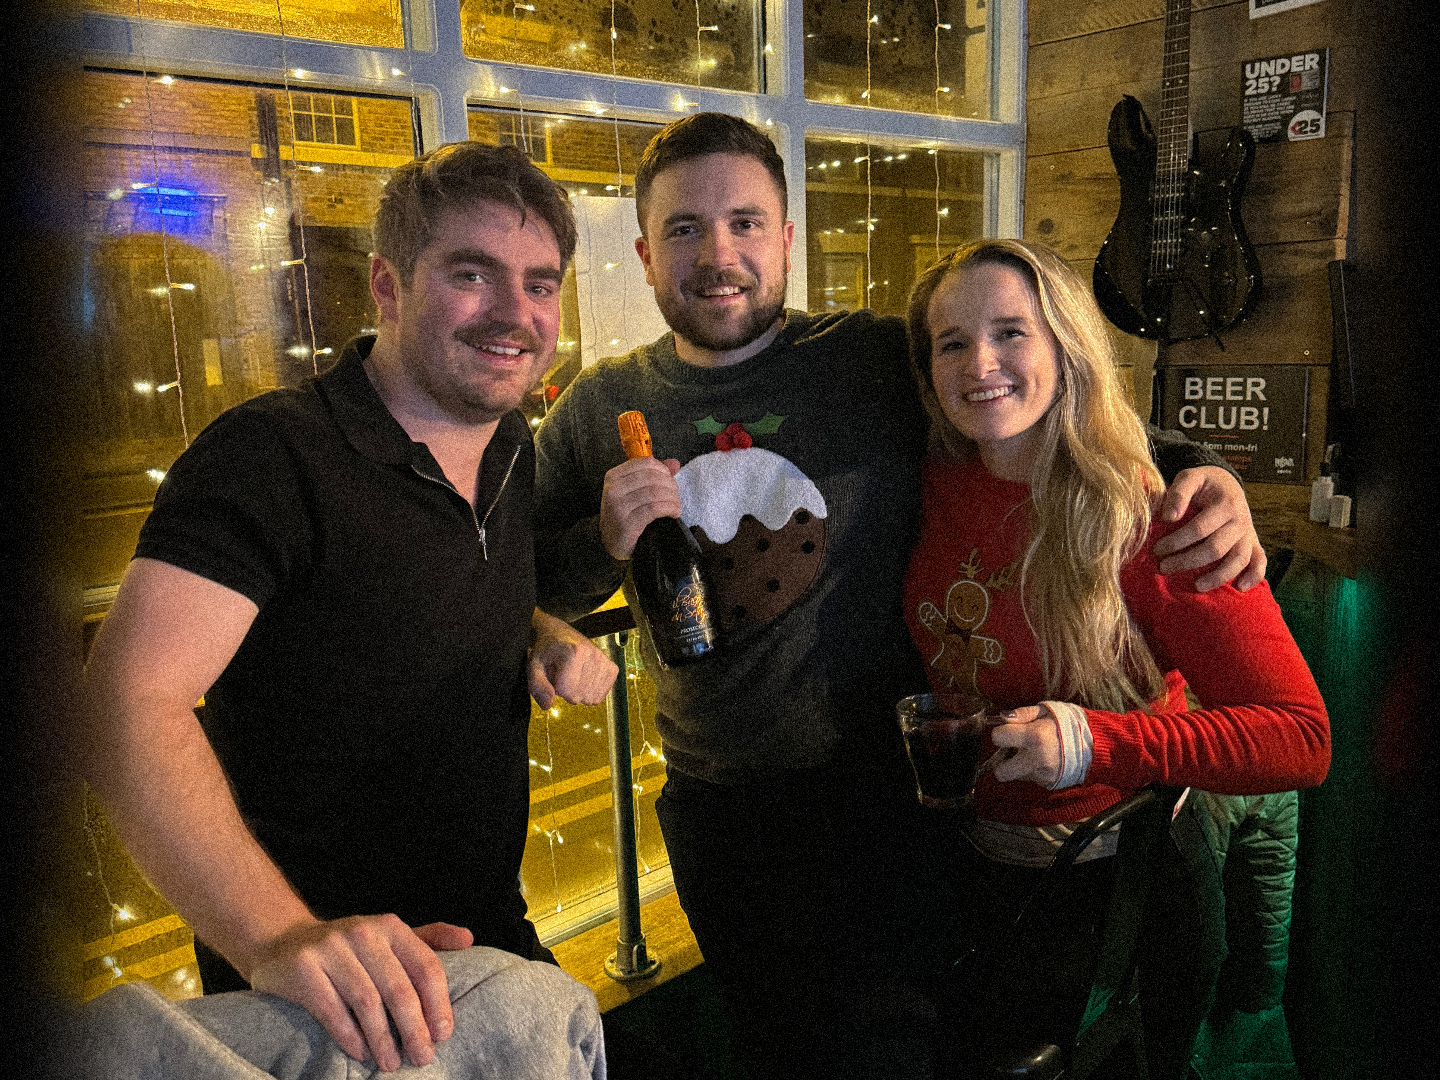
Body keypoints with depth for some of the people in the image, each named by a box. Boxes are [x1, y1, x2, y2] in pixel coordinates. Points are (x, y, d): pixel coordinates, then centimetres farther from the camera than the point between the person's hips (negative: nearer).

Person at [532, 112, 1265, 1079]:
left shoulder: (883, 363, -10)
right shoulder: (599, 409, -3)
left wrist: (1195, 471, -16)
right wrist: (602, 547, -20)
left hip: (877, 789, -3)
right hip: (712, 807, 3)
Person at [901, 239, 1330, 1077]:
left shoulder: (1148, 524, -24)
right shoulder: (936, 489, -10)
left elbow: (1302, 737, -25)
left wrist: (1093, 745, -35)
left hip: (1117, 874, -4)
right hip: (977, 861, 5)